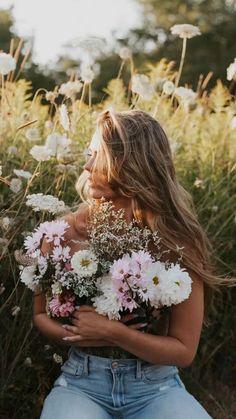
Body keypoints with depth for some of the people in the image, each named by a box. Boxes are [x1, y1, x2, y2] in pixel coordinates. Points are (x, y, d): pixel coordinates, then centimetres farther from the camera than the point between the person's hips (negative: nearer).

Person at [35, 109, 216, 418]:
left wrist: (112, 332, -20)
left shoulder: (177, 242, -10)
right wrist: (81, 335, -14)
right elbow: (41, 314, 6)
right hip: (82, 380, 0)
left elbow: (184, 350, -7)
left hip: (156, 385, 0)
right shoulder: (66, 230, -7)